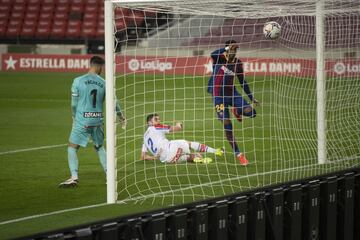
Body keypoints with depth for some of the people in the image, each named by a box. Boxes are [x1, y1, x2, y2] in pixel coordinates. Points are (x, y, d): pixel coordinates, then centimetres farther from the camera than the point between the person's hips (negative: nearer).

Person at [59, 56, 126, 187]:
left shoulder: (78, 81, -6)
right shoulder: (104, 83, 1)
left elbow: (74, 104, -1)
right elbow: (114, 103, 10)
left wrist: (74, 119, 16)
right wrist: (121, 117, 26)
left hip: (82, 121, -3)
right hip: (97, 121, 3)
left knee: (72, 147, 5)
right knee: (99, 147, 21)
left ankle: (74, 177, -10)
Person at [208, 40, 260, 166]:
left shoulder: (238, 63, 1)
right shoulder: (219, 59, -10)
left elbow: (243, 82, 12)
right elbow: (213, 54, -36)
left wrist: (251, 98, 13)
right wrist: (227, 48, -46)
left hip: (232, 94, 3)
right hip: (219, 96, -3)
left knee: (251, 112, -20)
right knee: (227, 126, -7)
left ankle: (237, 111, 17)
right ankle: (238, 154, 4)